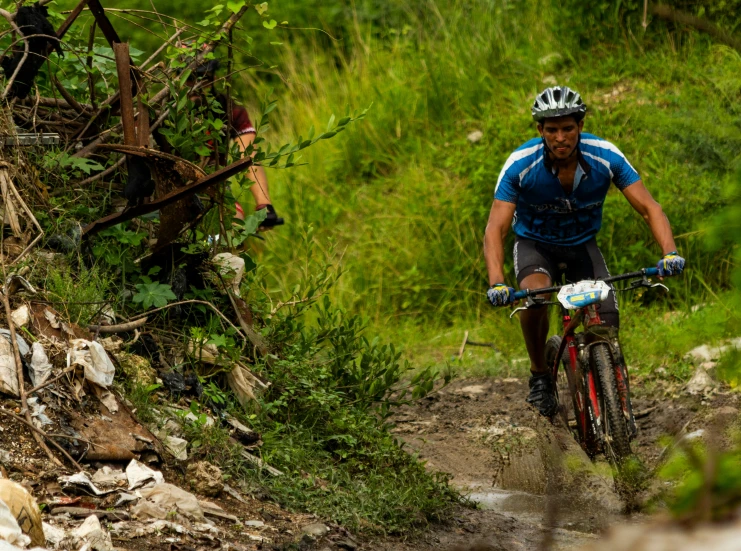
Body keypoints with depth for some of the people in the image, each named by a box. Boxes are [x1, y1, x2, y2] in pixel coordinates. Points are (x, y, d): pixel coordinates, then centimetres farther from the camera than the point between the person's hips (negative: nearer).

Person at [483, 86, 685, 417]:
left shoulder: (605, 157, -23)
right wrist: (496, 283, -45)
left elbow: (648, 207, -21)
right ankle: (539, 375, -10)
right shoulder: (521, 165, -26)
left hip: (583, 245, 2)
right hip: (535, 245, -1)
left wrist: (670, 252, -40)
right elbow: (496, 229, -28)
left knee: (607, 321, -20)